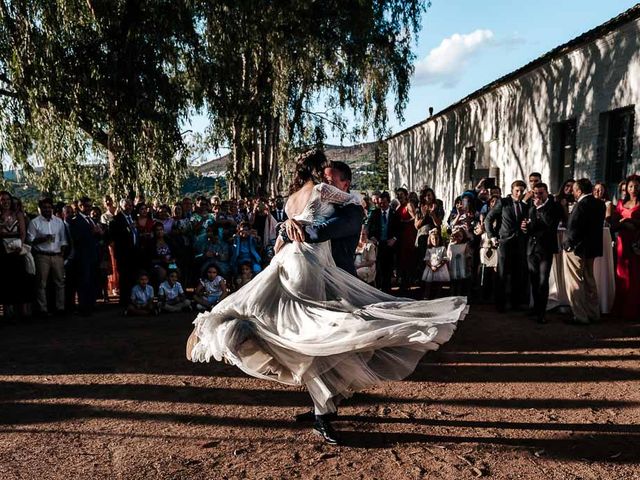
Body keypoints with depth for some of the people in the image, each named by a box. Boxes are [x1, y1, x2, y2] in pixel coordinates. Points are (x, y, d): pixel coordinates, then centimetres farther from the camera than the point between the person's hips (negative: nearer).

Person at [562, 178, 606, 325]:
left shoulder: (581, 205, -20)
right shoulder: (599, 204, 5)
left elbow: (573, 229, -23)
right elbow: (595, 226, 9)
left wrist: (567, 244, -9)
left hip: (577, 248, -9)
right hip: (592, 247, 9)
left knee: (575, 284, 1)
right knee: (589, 281, 18)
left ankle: (580, 317, 5)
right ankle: (593, 314, 27)